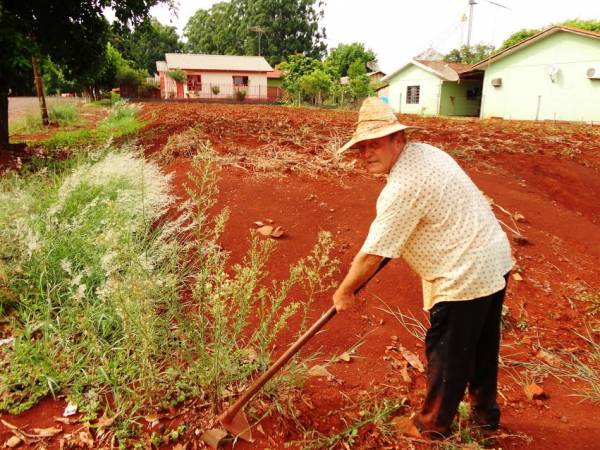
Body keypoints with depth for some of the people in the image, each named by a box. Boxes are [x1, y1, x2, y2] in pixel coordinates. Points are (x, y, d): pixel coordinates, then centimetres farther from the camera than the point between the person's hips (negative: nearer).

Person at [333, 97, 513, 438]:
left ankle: (434, 425, 31)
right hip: (495, 259, 10)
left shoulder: (401, 188, -24)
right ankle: (486, 412, 47)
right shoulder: (425, 151, 5)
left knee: (446, 354, 10)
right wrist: (399, 241, 26)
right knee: (482, 346, 26)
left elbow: (371, 255, -20)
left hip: (466, 275, -10)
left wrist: (345, 292, -5)